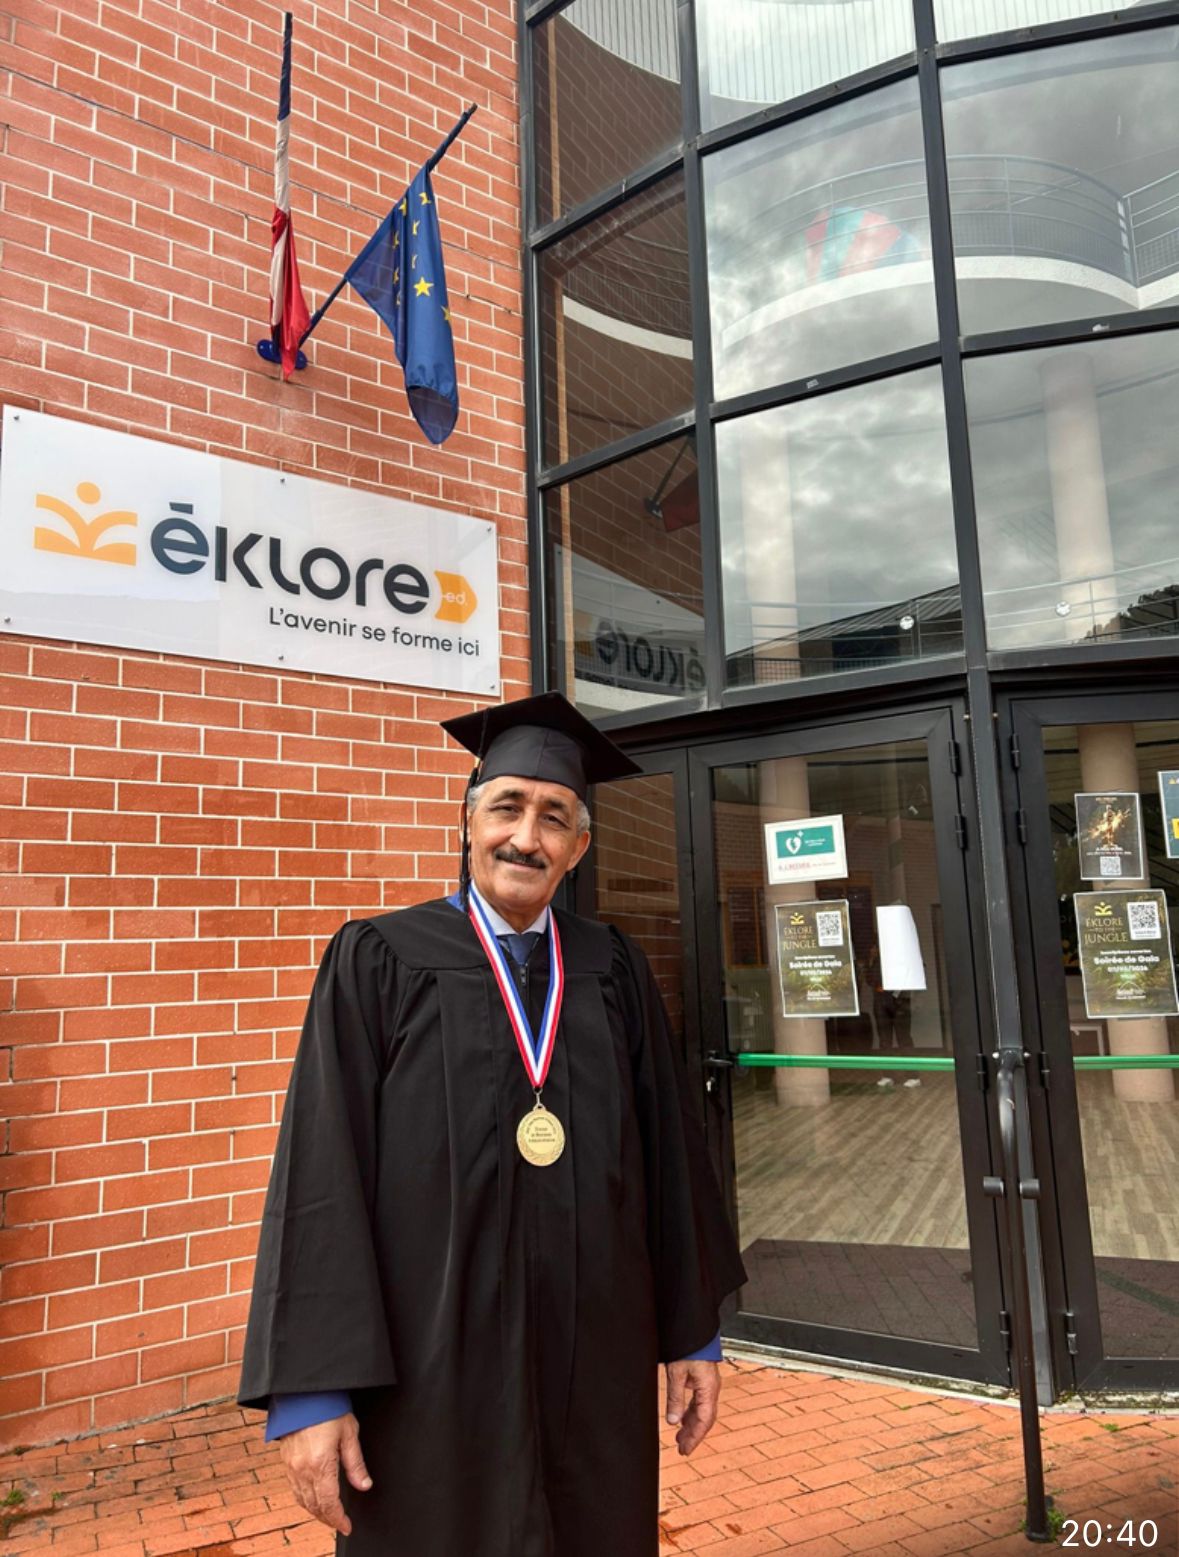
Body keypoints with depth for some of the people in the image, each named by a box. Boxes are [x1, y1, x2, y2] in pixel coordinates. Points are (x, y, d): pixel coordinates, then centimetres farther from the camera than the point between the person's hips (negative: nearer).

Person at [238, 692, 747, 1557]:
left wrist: (693, 1331, 8)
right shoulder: (379, 963, -7)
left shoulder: (614, 972, 3)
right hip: (433, 1367, -3)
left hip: (598, 1363, 3)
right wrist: (310, 1387, -12)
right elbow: (319, 1171, -10)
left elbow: (670, 1154, 6)